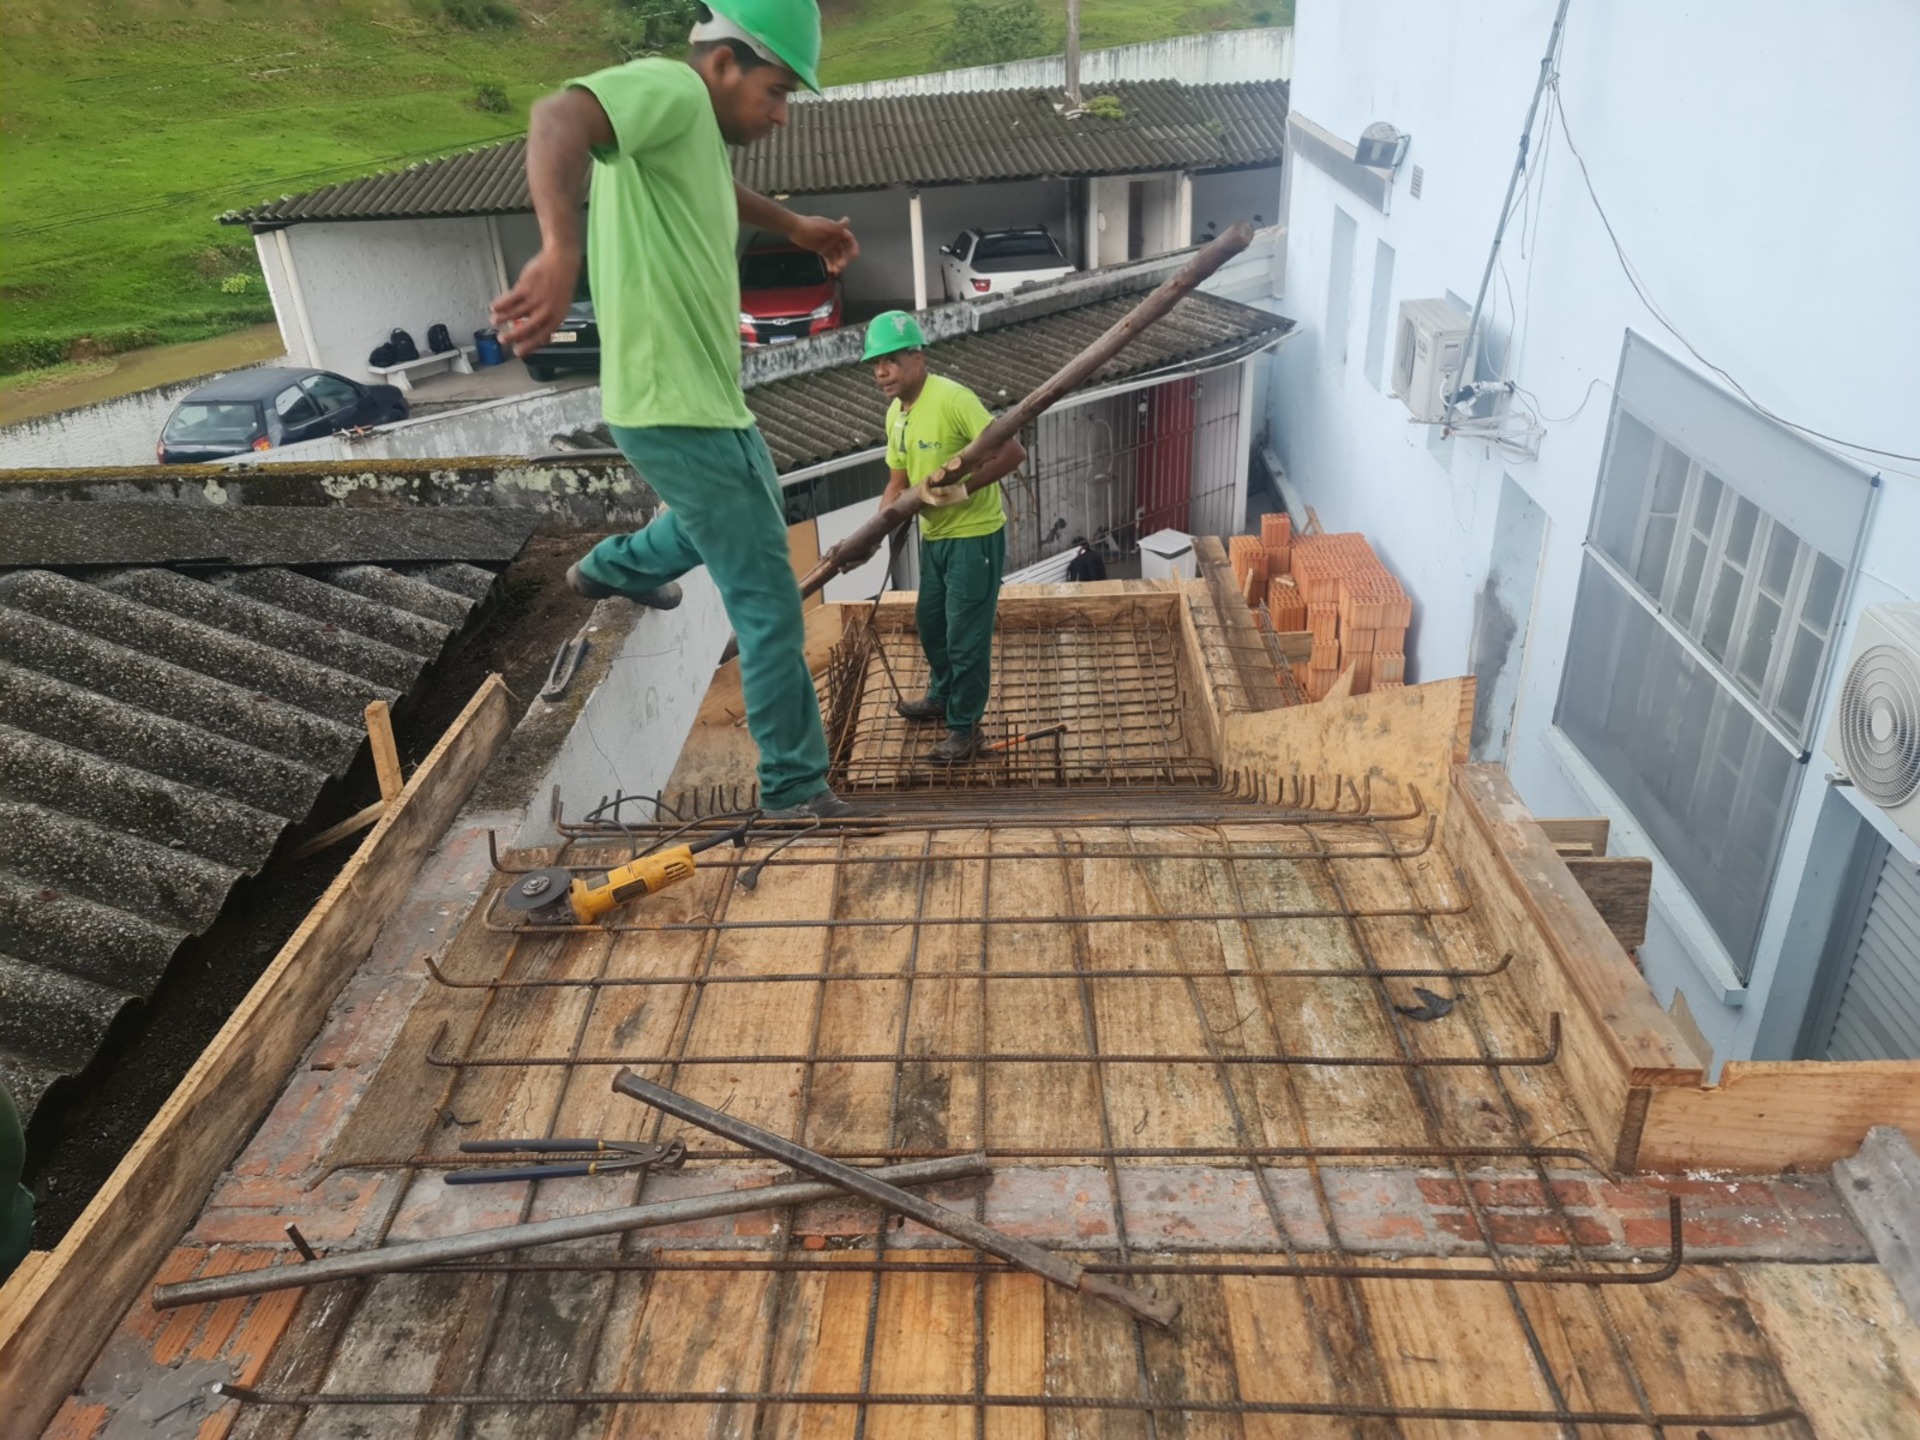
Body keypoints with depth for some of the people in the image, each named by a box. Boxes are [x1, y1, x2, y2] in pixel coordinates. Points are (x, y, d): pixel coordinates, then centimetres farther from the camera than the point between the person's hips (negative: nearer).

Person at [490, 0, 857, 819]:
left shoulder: (700, 128, 11)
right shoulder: (668, 90, -18)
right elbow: (561, 117, -41)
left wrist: (794, 227, 37)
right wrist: (561, 248, -58)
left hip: (701, 400, 10)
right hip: (680, 412, -10)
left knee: (742, 519, 37)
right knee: (769, 603, -2)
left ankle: (616, 568, 56)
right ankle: (796, 790, 10)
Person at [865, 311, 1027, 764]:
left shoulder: (953, 399, -21)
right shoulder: (896, 413, 5)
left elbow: (1013, 452, -23)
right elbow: (898, 480, 12)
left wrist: (962, 484, -32)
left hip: (974, 535, -9)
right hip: (933, 535, 9)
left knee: (966, 636, 0)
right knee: (930, 624, 22)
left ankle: (965, 729, 14)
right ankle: (942, 699, 44)